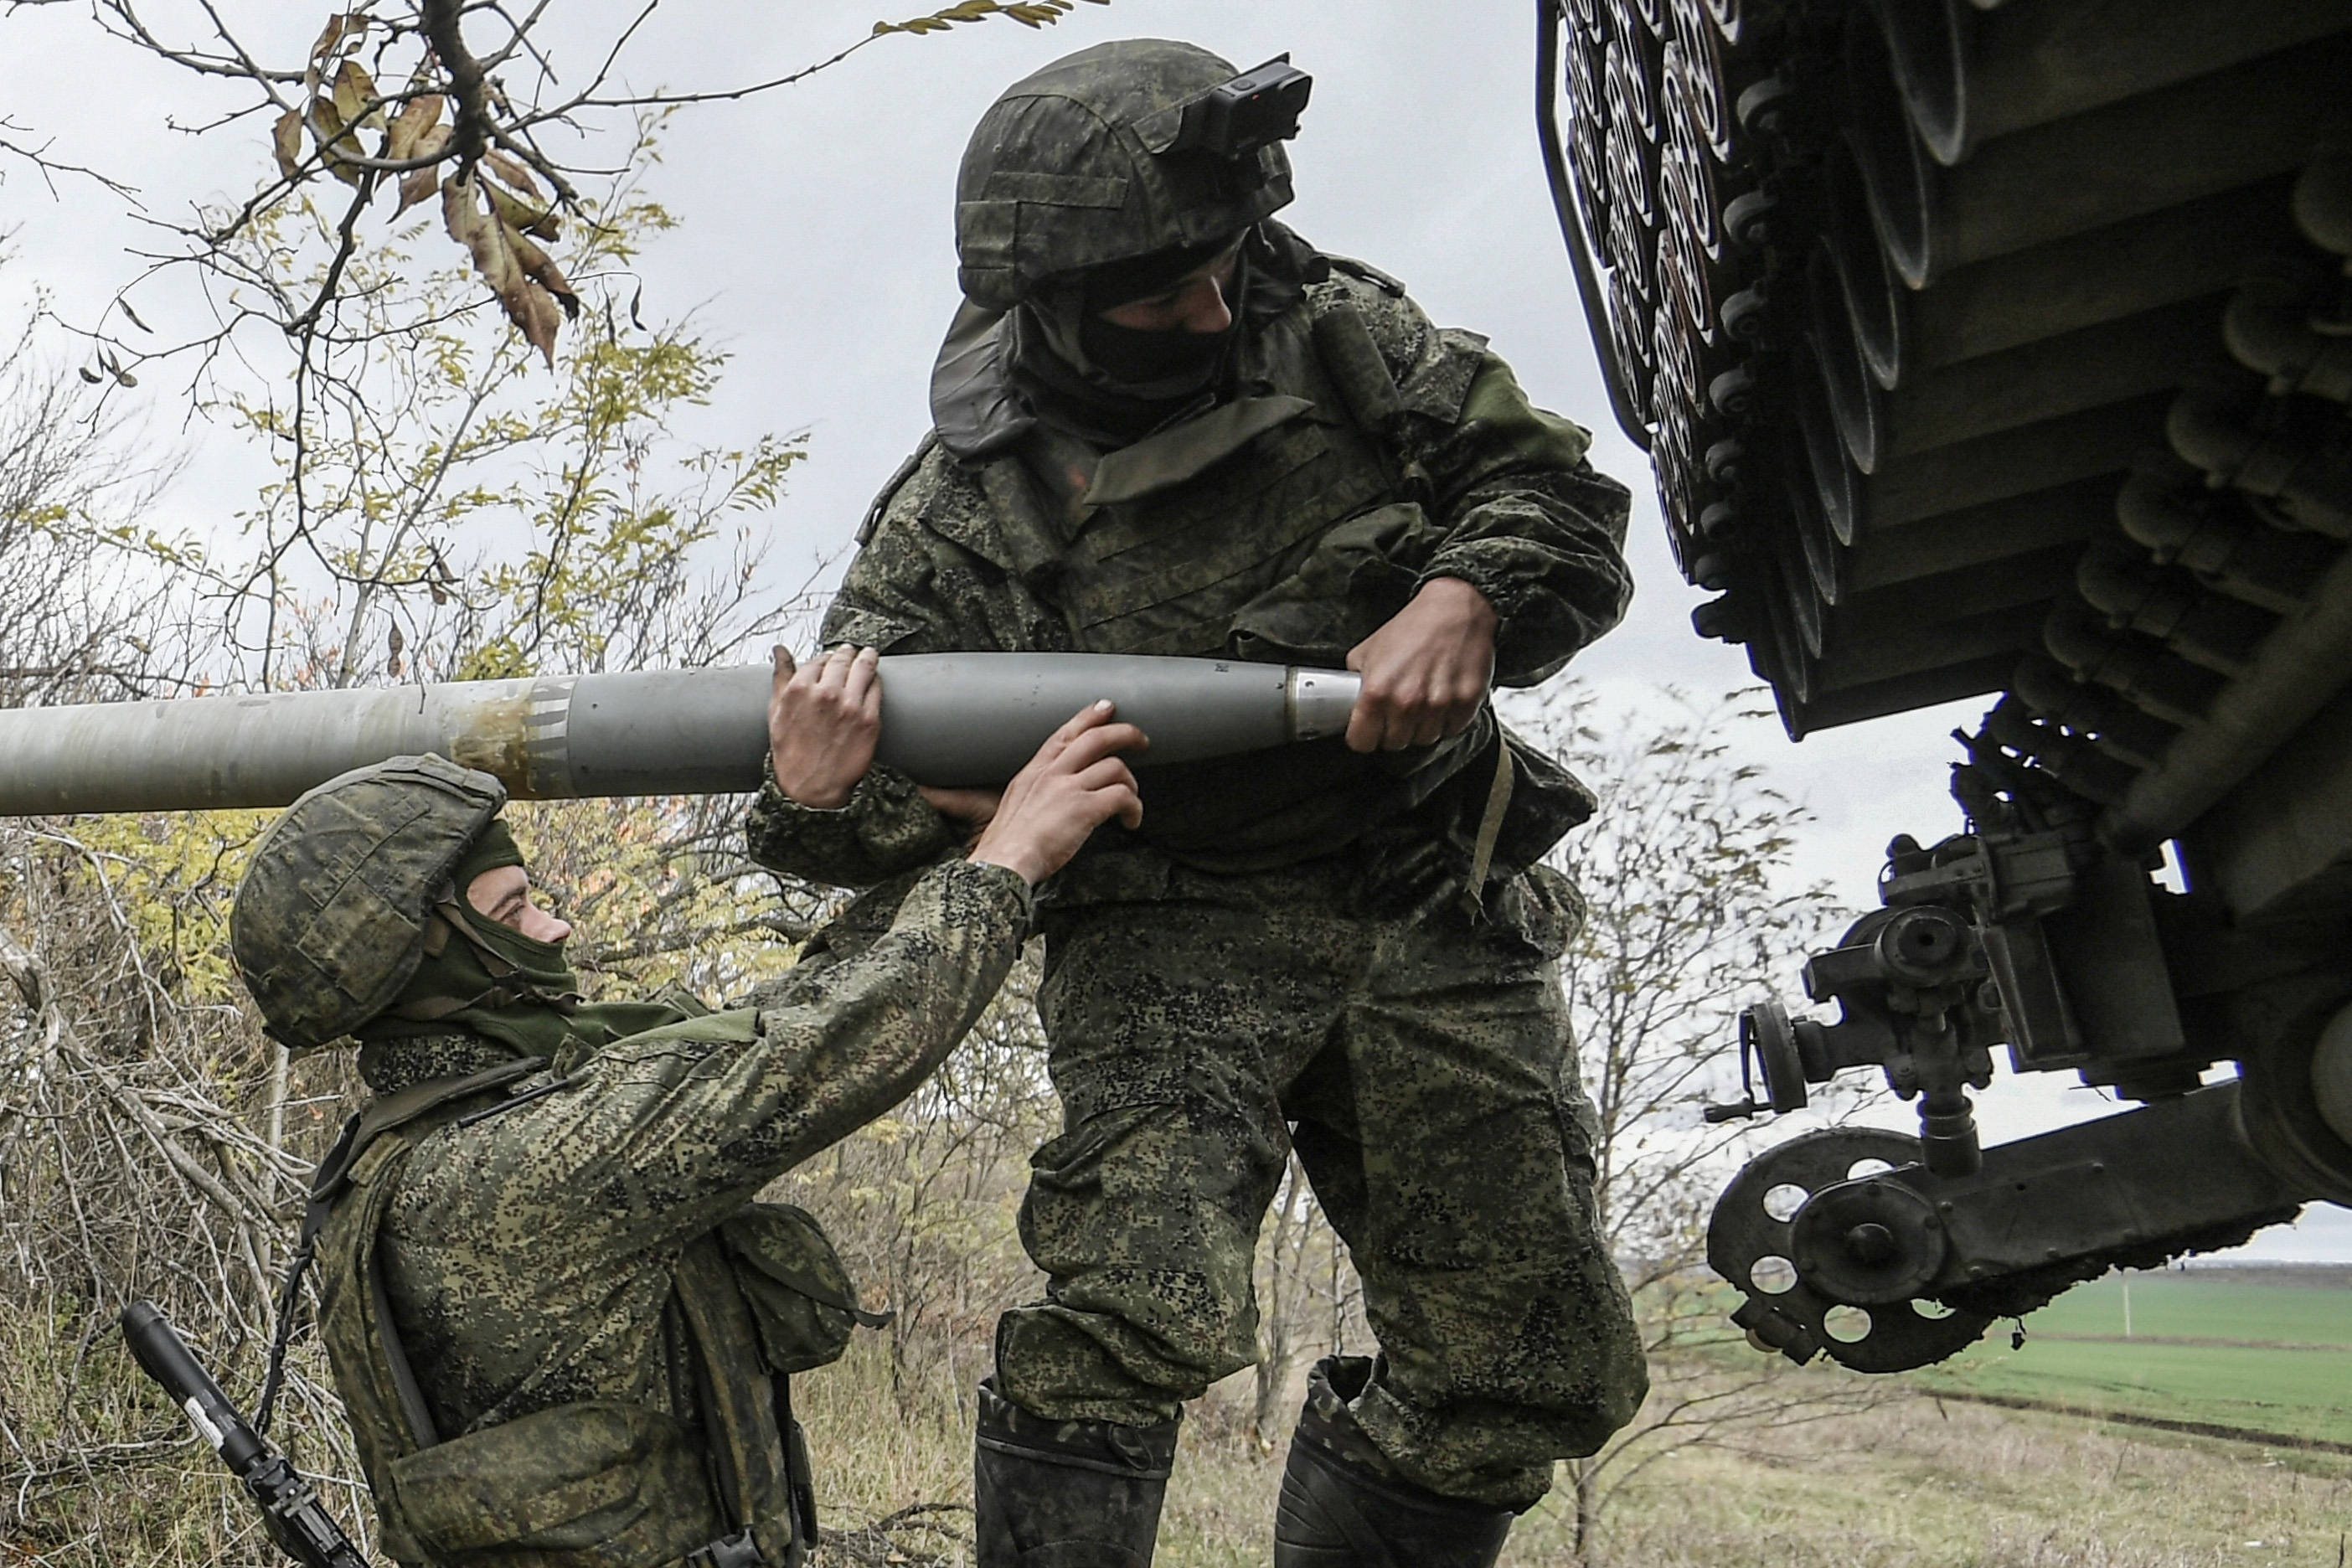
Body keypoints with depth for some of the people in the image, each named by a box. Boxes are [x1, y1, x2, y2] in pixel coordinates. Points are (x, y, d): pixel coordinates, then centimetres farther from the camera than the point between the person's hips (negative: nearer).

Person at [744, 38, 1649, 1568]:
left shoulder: (1340, 326, 2)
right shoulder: (965, 504, -4)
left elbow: (1562, 493, 2)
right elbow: (848, 756, -3)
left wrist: (1465, 600, -21)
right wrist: (822, 792, -28)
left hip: (1435, 916, 3)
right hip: (1175, 929, -3)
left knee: (1544, 1370, 5)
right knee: (1137, 1315, -24)